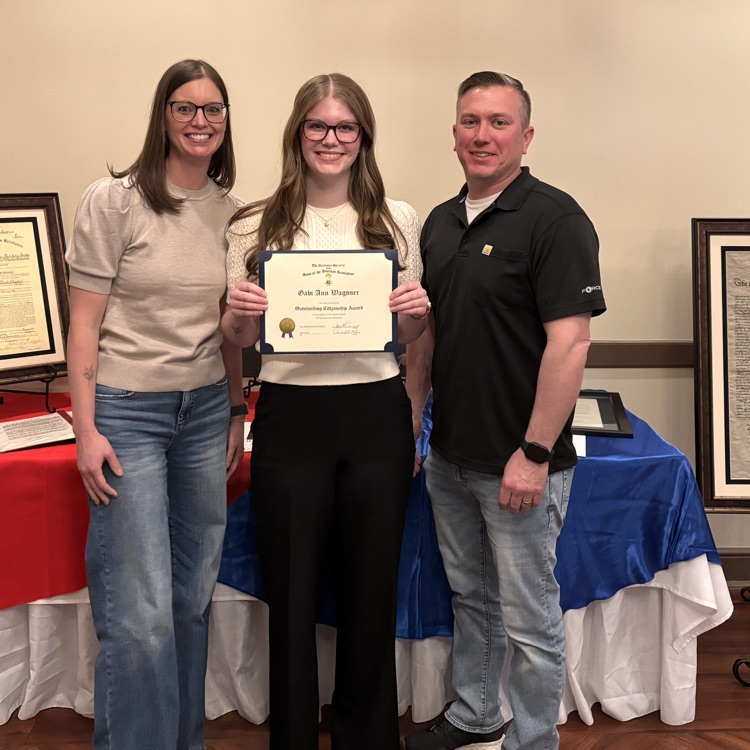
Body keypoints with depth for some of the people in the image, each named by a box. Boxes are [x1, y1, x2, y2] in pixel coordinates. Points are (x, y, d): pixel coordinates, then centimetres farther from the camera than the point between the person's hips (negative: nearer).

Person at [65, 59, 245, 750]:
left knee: (194, 595, 13)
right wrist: (86, 430, -11)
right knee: (139, 609, -3)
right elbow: (83, 324, -7)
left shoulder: (231, 210, 7)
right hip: (127, 410, -5)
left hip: (205, 409, 5)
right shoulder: (114, 201, -7)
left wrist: (236, 412, 13)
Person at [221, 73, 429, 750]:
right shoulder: (257, 225, 3)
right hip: (290, 415, -1)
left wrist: (415, 313, -11)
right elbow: (238, 337, 7)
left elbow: (408, 336, 12)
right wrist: (241, 316, -15)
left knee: (372, 590, 12)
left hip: (376, 415, 1)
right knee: (291, 591, 9)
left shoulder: (398, 220, 5)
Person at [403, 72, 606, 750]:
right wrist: (412, 418, 12)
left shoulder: (555, 219, -13)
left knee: (528, 617, 6)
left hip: (519, 463, -7)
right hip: (449, 456, 7)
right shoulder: (442, 222, 10)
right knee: (470, 595, 22)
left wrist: (534, 454, -22)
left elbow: (570, 342, -20)